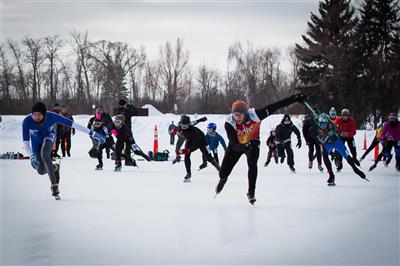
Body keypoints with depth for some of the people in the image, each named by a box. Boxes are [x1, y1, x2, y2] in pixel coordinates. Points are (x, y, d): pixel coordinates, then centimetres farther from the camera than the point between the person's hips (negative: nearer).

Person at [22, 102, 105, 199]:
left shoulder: (52, 117, -35)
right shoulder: (27, 121, -35)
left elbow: (72, 124, -30)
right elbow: (26, 142, -33)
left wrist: (91, 133, -28)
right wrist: (32, 156, -51)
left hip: (49, 136, -1)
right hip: (36, 141, 2)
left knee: (44, 154, -34)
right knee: (41, 171, -5)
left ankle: (54, 185, -25)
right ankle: (55, 168, 32)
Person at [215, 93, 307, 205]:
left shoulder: (255, 115, -33)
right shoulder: (230, 123, -33)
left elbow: (274, 106, -28)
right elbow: (234, 144, -36)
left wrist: (294, 98, -29)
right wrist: (243, 147, -59)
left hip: (253, 143, -1)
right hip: (237, 145, 1)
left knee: (252, 165, -25)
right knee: (224, 170, 6)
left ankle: (251, 192, -8)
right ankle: (223, 179, 45)